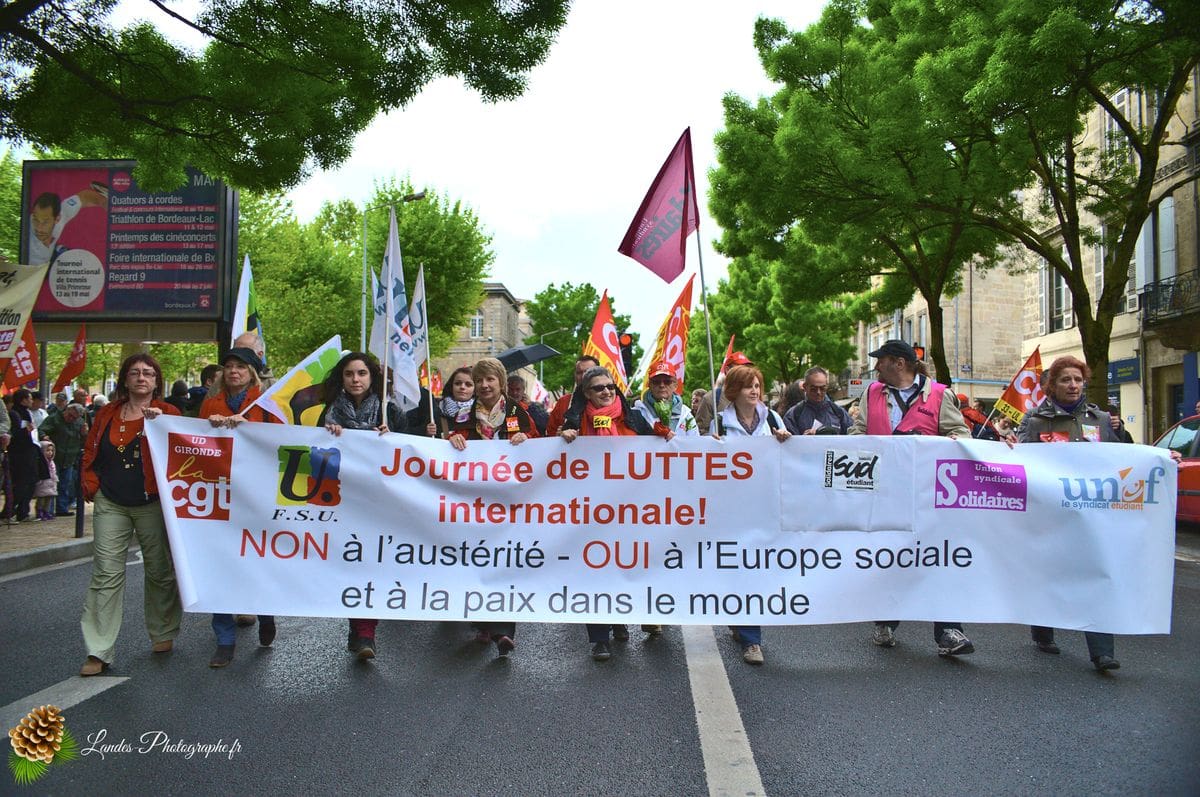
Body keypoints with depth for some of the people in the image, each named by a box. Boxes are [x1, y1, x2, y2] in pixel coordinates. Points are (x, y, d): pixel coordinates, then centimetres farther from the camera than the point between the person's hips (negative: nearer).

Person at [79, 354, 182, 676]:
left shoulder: (168, 413, 0)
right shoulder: (107, 414, 10)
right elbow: (91, 452, 15)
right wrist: (91, 486, 5)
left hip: (153, 505, -2)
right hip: (111, 505, 2)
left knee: (160, 571, 10)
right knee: (106, 574, -2)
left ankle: (163, 635, 28)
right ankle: (98, 652, 0)